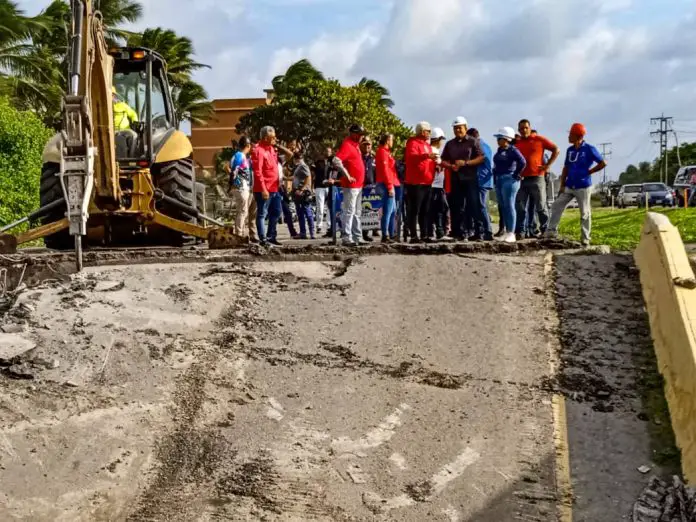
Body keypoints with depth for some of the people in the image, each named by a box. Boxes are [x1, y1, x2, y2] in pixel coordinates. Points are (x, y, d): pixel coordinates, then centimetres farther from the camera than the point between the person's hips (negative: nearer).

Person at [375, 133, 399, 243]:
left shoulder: (385, 152, 20)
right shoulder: (383, 152, -11)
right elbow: (385, 170, -18)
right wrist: (390, 186, -20)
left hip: (388, 184, 11)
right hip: (387, 184, -11)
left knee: (393, 211, 15)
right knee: (388, 211, -10)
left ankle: (392, 235, 20)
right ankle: (385, 236, -10)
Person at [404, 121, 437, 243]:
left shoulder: (426, 144, 22)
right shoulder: (413, 143, -7)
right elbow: (411, 157, -26)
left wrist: (435, 164, 14)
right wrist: (426, 156, -39)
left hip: (427, 183, 9)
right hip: (416, 183, -9)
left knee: (425, 211, 11)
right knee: (414, 210, -8)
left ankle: (424, 235, 15)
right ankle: (413, 236, -8)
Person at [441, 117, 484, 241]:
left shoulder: (473, 141, 2)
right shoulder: (450, 144, 16)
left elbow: (481, 158, -5)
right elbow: (443, 161, 15)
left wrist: (466, 163, -15)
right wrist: (451, 166, -7)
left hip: (470, 179, -4)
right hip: (455, 179, 4)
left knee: (473, 205, -7)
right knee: (456, 207, 3)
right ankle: (459, 233, 7)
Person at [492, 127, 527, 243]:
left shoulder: (512, 150, -11)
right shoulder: (500, 150, 14)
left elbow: (522, 162, -23)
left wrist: (516, 175, -16)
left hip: (509, 180, -9)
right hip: (499, 180, 9)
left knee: (509, 206, -9)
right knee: (502, 207, 9)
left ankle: (511, 234, -8)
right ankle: (506, 232, 14)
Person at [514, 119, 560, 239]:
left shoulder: (539, 139, 1)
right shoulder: (516, 142, 11)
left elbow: (556, 150, 4)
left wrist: (548, 165, -3)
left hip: (536, 179, -3)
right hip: (521, 179, 3)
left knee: (541, 207, 1)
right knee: (520, 208, 2)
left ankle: (545, 231, 8)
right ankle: (519, 232, 6)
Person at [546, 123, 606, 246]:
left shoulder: (589, 149, -9)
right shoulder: (570, 150, 9)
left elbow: (603, 163, -9)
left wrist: (588, 172, -8)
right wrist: (562, 185, 8)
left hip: (583, 187, -6)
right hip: (569, 186, 6)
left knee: (585, 213, 0)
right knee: (557, 206, -2)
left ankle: (585, 239, 6)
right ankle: (552, 231, 3)